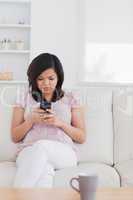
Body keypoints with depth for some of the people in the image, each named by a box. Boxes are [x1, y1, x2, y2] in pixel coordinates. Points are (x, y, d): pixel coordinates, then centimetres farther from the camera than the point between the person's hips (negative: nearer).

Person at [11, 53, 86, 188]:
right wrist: (31, 120, -6)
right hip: (29, 152, 0)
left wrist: (60, 123, -8)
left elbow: (81, 138, 10)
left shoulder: (71, 98, 13)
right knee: (44, 170, -39)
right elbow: (15, 137, 13)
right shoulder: (24, 96, 14)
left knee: (41, 146, -37)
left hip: (64, 154, 0)